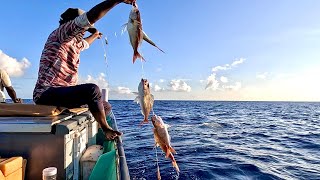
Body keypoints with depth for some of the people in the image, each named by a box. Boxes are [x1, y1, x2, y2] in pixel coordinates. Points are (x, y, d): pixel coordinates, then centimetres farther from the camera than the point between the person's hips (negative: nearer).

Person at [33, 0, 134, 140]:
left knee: (105, 107, 4)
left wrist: (95, 35, 63)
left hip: (62, 92, 10)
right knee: (92, 90, -29)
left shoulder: (75, 43, 20)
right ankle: (106, 129, -11)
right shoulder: (59, 33, -6)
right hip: (47, 93, -9)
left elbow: (84, 44, 46)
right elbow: (89, 17, -21)